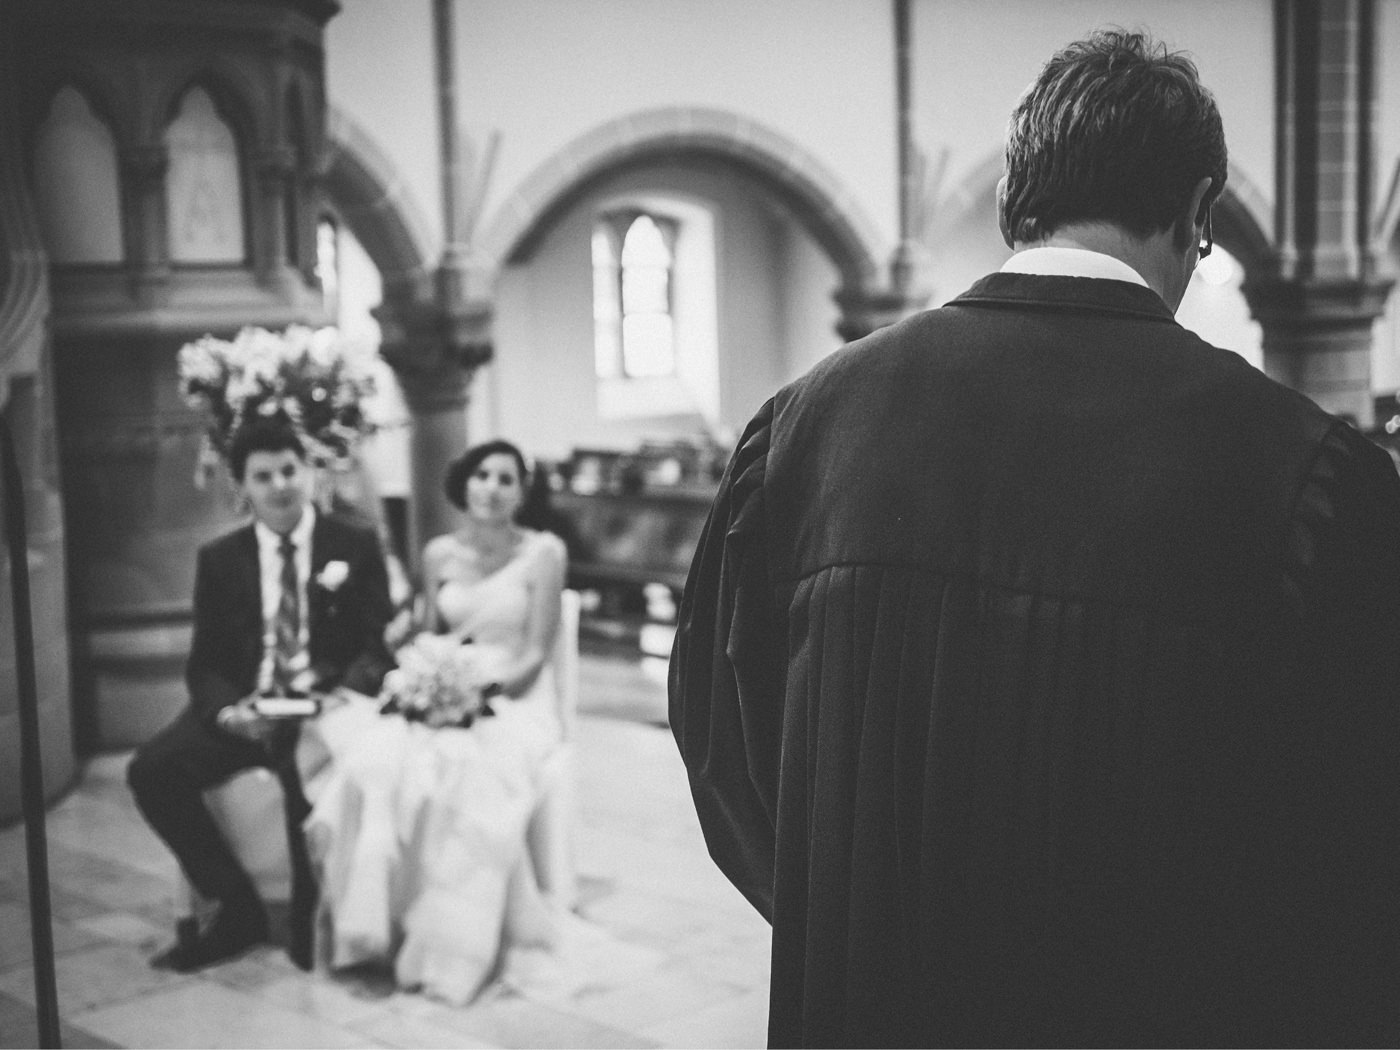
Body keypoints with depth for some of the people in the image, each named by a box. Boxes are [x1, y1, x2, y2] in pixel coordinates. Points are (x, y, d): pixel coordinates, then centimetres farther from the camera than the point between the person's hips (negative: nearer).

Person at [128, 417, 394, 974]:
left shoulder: (356, 546, 4)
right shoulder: (219, 558, 11)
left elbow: (377, 647, 0)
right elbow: (205, 662, 8)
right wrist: (228, 711, -15)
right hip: (243, 710, 4)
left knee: (309, 769, -37)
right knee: (151, 769, -22)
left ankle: (308, 925, -10)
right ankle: (237, 908, -6)